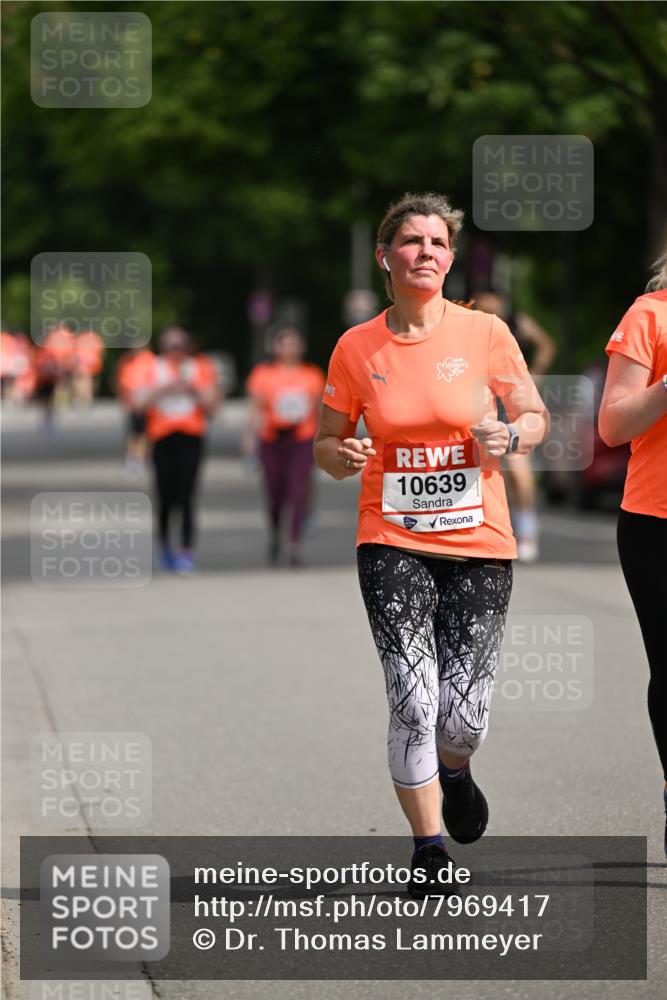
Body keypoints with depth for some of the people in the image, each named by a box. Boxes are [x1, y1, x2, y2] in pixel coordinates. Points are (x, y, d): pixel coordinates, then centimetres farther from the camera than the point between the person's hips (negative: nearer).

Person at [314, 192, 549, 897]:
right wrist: (343, 457, -12)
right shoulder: (355, 348, 2)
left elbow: (536, 417, 8)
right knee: (412, 703, -12)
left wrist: (509, 437, -15)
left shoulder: (485, 332, -1)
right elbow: (326, 443, 11)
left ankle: (454, 771, 32)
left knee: (463, 718, -6)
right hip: (392, 542, 0)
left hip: (479, 545, 0)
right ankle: (429, 847, 6)